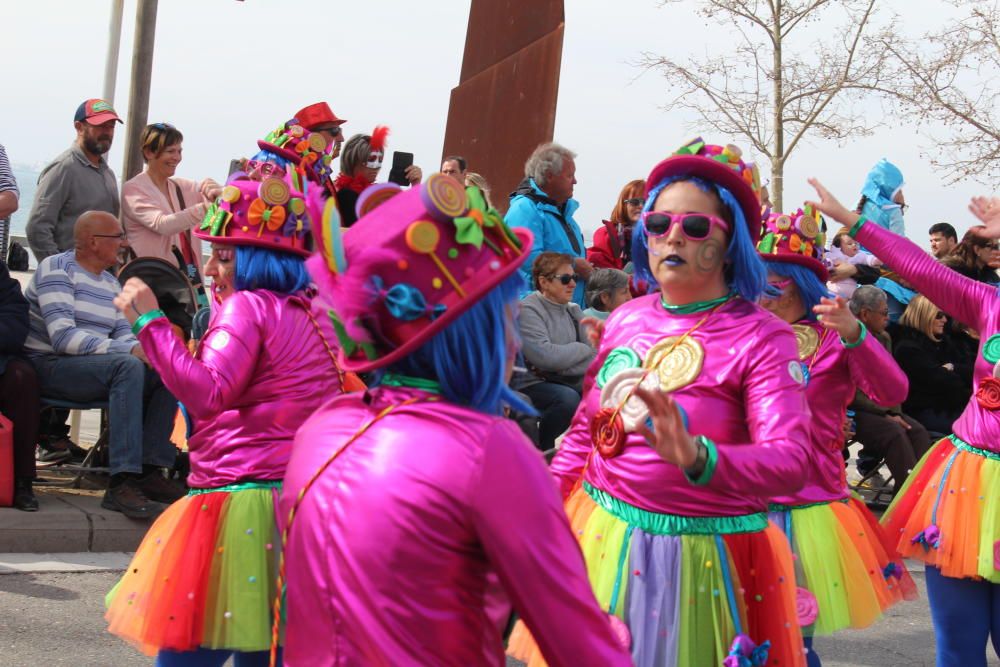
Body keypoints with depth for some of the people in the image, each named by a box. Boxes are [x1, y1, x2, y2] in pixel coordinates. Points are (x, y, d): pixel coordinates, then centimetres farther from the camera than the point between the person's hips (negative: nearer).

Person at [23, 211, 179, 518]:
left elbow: (123, 333, 10)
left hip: (90, 365, 8)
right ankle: (122, 483, -40)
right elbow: (63, 337, -21)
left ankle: (149, 471, -13)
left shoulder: (111, 283, 18)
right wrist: (130, 350, -27)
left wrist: (142, 349, -15)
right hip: (50, 366, -8)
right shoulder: (56, 269, -9)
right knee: (128, 366, -33)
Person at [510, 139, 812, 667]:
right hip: (600, 538, 5)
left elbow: (788, 462, -25)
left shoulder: (761, 337, -12)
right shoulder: (625, 319, 3)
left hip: (701, 556, -5)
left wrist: (697, 458, -42)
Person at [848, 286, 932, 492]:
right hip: (853, 412, -7)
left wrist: (895, 412, -7)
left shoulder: (883, 338, 12)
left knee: (918, 431, -17)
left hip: (881, 408, 7)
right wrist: (885, 414, -18)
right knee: (894, 432, -29)